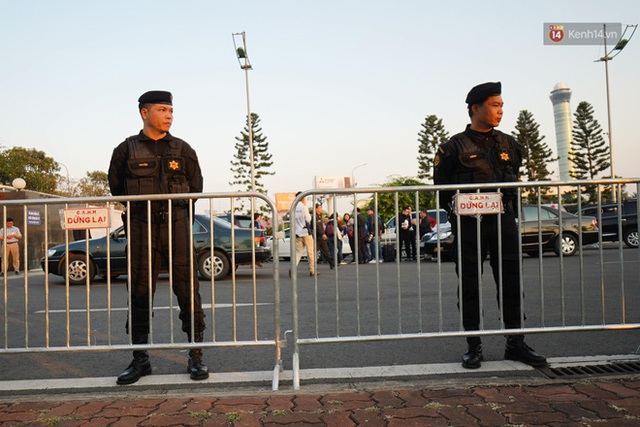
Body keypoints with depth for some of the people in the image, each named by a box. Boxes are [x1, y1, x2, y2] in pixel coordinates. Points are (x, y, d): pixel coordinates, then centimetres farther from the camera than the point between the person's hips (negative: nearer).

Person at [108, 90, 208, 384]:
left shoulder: (182, 149, 10)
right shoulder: (126, 149, 8)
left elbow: (196, 187, 14)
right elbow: (116, 187, 16)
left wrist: (175, 212, 9)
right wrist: (140, 207, 12)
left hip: (176, 224, 0)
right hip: (141, 227, 0)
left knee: (187, 288, -3)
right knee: (140, 292, 3)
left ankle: (196, 357, 6)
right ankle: (140, 359, 15)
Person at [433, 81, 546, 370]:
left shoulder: (507, 144, 13)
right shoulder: (455, 146, -1)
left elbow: (515, 181, 18)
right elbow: (442, 187, 0)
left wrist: (510, 211, 9)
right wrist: (459, 212, -6)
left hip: (503, 221, 4)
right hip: (468, 225, -4)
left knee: (511, 283, 5)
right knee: (469, 286, 2)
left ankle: (515, 343, 18)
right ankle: (474, 347, 13)